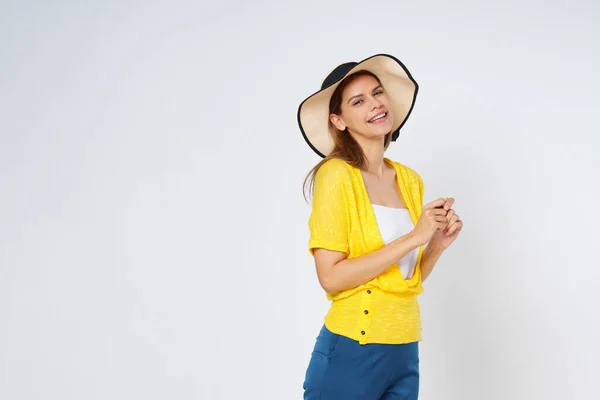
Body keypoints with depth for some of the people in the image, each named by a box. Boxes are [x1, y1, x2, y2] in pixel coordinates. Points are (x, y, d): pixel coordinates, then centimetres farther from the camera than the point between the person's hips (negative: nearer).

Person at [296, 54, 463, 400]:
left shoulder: (410, 180, 7)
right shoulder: (336, 174, -12)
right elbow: (331, 277, -17)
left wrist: (438, 244, -5)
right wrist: (413, 238, -17)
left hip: (406, 353, 6)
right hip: (350, 352, -6)